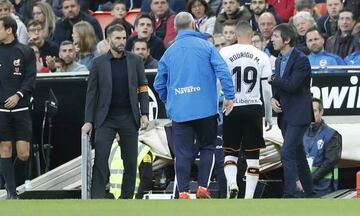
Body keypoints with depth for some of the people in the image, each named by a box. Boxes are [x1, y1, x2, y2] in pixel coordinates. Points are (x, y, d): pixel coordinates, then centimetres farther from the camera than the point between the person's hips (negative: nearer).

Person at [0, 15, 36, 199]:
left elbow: (31, 79, 0)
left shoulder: (26, 52, 3)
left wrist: (18, 95, -14)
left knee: (24, 154, -5)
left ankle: (18, 185, 17)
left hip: (21, 108, -1)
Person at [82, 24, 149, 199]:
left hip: (129, 117, 2)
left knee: (130, 162, 3)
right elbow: (91, 93, 3)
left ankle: (127, 198, 10)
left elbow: (142, 89, 7)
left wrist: (144, 114, -4)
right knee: (100, 160, -11)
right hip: (106, 118, -2)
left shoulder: (135, 61, 7)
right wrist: (89, 121, -2)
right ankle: (97, 199, -13)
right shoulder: (99, 63, 3)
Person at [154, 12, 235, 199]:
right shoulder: (205, 46, 0)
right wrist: (229, 96, -5)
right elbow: (222, 71, -10)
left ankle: (183, 192, -2)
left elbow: (159, 84, 14)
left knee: (183, 153, 3)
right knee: (207, 147, 12)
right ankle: (202, 187, 2)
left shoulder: (169, 52, 9)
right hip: (206, 108, -2)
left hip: (179, 111, 2)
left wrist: (169, 102, 29)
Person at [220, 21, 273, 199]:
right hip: (253, 108, 0)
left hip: (232, 108, 0)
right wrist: (269, 116, 12)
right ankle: (249, 197, 1)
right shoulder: (262, 57, 1)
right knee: (252, 155, 6)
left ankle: (232, 184, -11)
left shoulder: (225, 53, -3)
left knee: (230, 151, 13)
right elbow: (267, 90, 2)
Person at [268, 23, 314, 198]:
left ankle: (288, 195, -16)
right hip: (285, 115, 8)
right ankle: (310, 194, 19)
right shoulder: (279, 61, 13)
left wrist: (273, 80, -10)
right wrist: (273, 99, -3)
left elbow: (292, 85, -23)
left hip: (298, 115, -8)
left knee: (287, 153, -16)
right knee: (298, 156, 12)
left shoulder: (301, 60, -13)